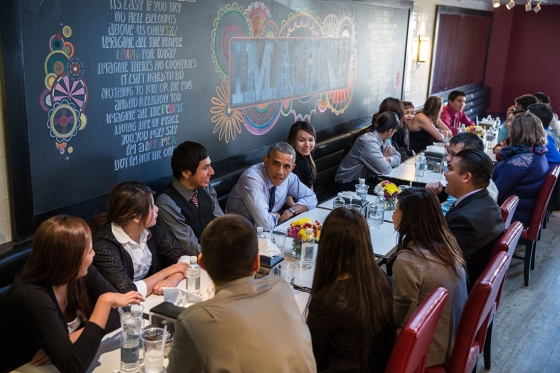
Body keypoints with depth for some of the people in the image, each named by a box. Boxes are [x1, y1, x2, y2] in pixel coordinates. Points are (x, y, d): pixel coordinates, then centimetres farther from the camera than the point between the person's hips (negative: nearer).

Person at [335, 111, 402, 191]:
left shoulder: (382, 139, -1)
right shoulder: (369, 142, -28)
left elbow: (397, 158, 3)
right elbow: (385, 170, -28)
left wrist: (387, 159, -17)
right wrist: (386, 159, -7)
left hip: (365, 178, 8)